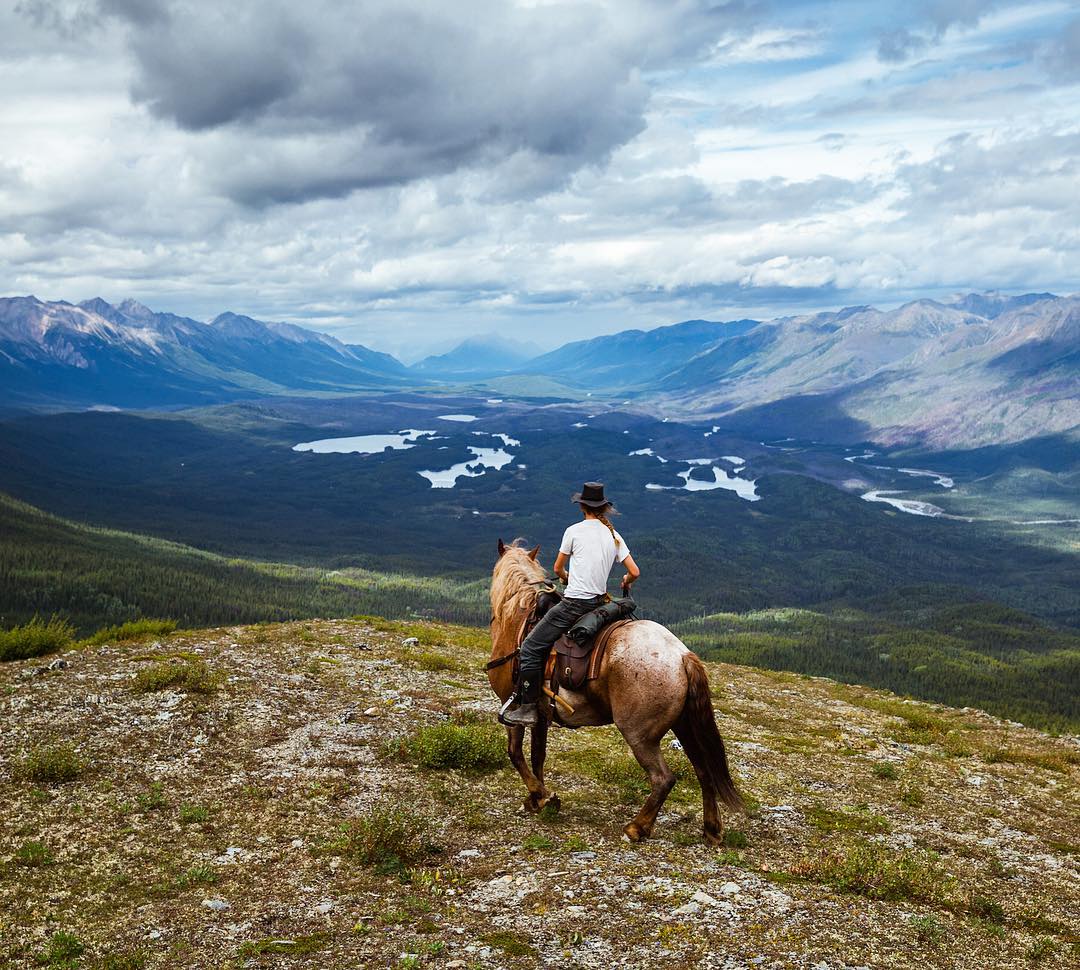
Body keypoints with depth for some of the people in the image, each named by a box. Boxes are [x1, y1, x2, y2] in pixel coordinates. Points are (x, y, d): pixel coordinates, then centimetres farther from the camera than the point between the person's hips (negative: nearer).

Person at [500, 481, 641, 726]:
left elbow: (558, 570, 5)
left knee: (531, 648, -5)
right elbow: (635, 572, 7)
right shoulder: (615, 536, 9)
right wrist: (626, 583, 30)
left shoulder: (574, 531, -4)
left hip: (574, 603, -7)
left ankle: (528, 708, -11)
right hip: (599, 602, 7)